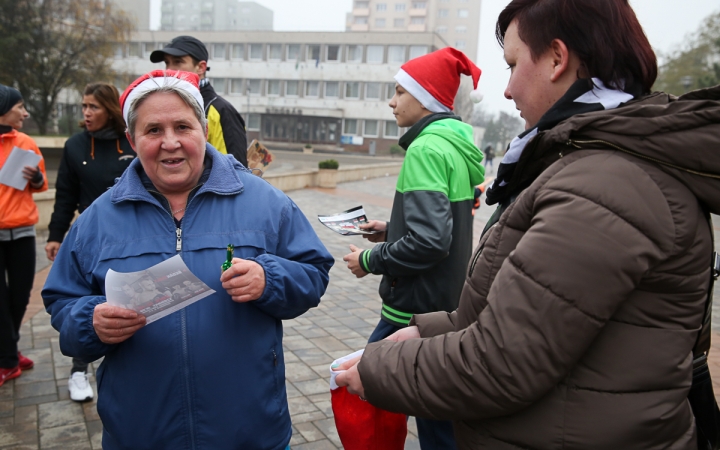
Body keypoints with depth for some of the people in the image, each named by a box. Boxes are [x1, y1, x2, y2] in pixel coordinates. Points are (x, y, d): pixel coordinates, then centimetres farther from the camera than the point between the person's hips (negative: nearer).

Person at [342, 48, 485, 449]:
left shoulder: (428, 148, -18)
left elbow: (429, 242, -26)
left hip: (419, 310, -9)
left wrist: (370, 261, -13)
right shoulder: (456, 144, 10)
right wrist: (391, 229, 14)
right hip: (448, 304, 10)